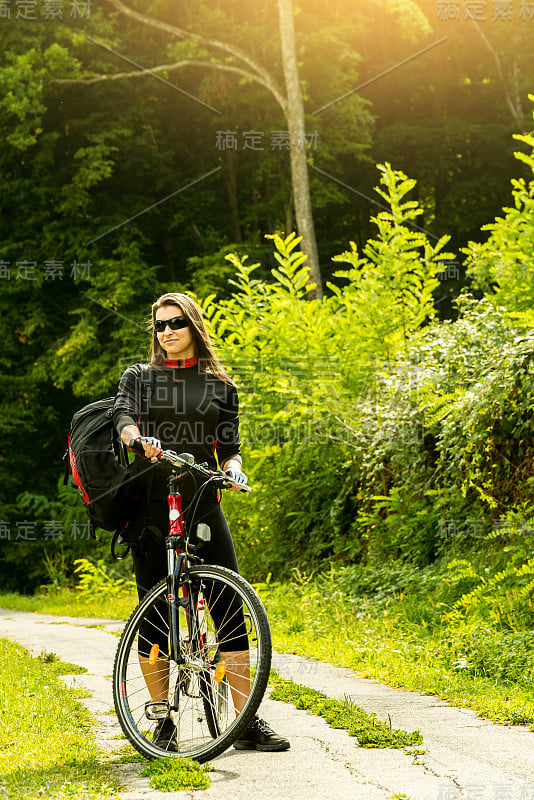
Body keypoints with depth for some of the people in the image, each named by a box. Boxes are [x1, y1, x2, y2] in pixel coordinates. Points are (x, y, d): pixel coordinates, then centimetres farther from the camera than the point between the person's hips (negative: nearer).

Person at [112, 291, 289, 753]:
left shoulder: (219, 385, 13)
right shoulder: (138, 376, 12)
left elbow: (229, 446, 12)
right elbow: (122, 416, -7)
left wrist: (233, 467, -11)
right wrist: (139, 438, -30)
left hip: (203, 506, 0)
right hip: (150, 506, 0)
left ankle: (248, 722, -2)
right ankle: (164, 721, 11)